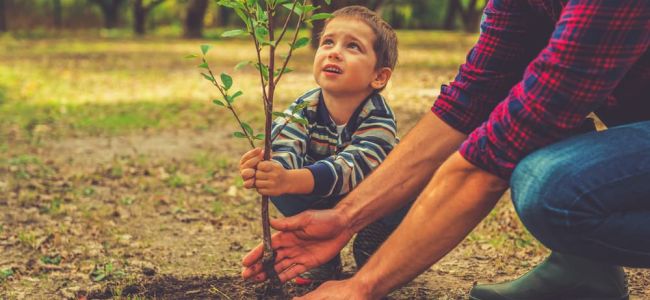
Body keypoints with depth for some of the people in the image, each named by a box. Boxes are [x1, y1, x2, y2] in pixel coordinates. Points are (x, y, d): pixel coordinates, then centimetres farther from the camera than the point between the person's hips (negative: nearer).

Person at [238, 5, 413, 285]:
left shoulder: (379, 118, -32)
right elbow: (284, 151, -37)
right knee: (276, 186, -25)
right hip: (321, 201, 2)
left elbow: (350, 168, -48)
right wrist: (266, 169, -64)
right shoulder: (303, 109, -20)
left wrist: (290, 180, -66)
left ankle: (372, 248, -1)